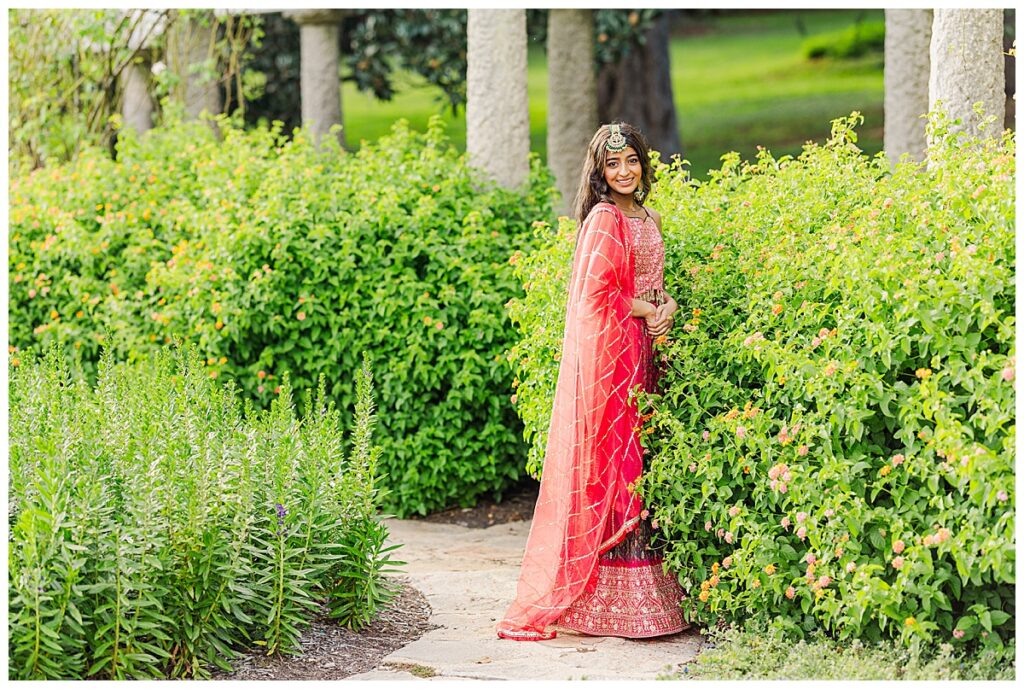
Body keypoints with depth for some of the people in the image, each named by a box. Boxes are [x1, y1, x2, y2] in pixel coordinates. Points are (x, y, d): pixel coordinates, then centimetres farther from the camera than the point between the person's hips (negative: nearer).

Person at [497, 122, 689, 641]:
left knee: (633, 459, 7)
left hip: (639, 349, 8)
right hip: (608, 350, -8)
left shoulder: (649, 220, 16)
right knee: (610, 461, -8)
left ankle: (638, 593, 10)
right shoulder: (604, 218, -10)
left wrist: (668, 306, 0)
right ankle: (601, 597, -5)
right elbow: (596, 292, -16)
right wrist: (648, 311, -8)